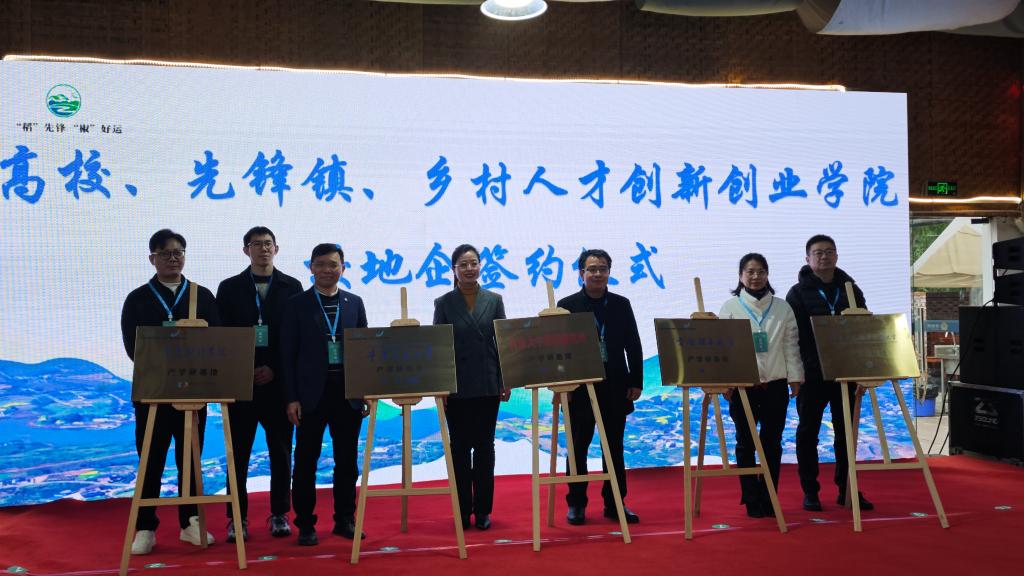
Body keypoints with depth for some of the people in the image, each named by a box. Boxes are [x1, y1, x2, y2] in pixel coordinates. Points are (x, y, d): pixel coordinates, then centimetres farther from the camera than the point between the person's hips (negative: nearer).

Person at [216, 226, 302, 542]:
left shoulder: (292, 287, 6)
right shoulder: (229, 288, 7)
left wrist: (274, 370, -7)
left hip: (279, 382, 0)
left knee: (281, 451, 5)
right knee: (239, 453, 1)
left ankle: (280, 515, 15)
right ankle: (237, 518, 9)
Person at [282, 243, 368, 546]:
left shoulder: (354, 303, 9)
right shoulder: (296, 304, 1)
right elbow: (288, 354, -1)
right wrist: (292, 398, -7)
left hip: (348, 393, 3)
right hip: (311, 393, -2)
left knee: (347, 460, 8)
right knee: (306, 461, 3)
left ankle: (345, 519, 19)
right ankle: (305, 524, 12)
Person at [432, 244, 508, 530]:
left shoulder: (494, 300, 5)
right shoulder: (444, 303, 1)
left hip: (488, 385, 1)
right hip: (457, 387, -1)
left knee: (484, 446, 7)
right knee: (460, 447, 4)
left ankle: (483, 510, 15)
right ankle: (463, 511, 13)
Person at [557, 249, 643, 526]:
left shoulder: (621, 305, 8)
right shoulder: (567, 305, 0)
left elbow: (633, 345, 9)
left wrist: (636, 382, 3)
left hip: (615, 386, 2)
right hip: (580, 387, -2)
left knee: (614, 447, 8)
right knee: (578, 448, 5)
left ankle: (615, 503, 16)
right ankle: (576, 503, 14)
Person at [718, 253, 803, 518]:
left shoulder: (782, 307, 8)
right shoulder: (730, 307, 2)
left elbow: (791, 345, 8)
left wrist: (795, 377, 1)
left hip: (775, 383, 2)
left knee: (772, 443, 6)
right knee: (745, 443, 3)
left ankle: (768, 499, 16)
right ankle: (752, 500, 12)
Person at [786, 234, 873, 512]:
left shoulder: (850, 290, 9)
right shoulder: (798, 293, -2)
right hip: (812, 375, -3)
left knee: (846, 432, 9)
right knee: (808, 433, 4)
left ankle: (847, 489, 18)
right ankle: (810, 491, 13)